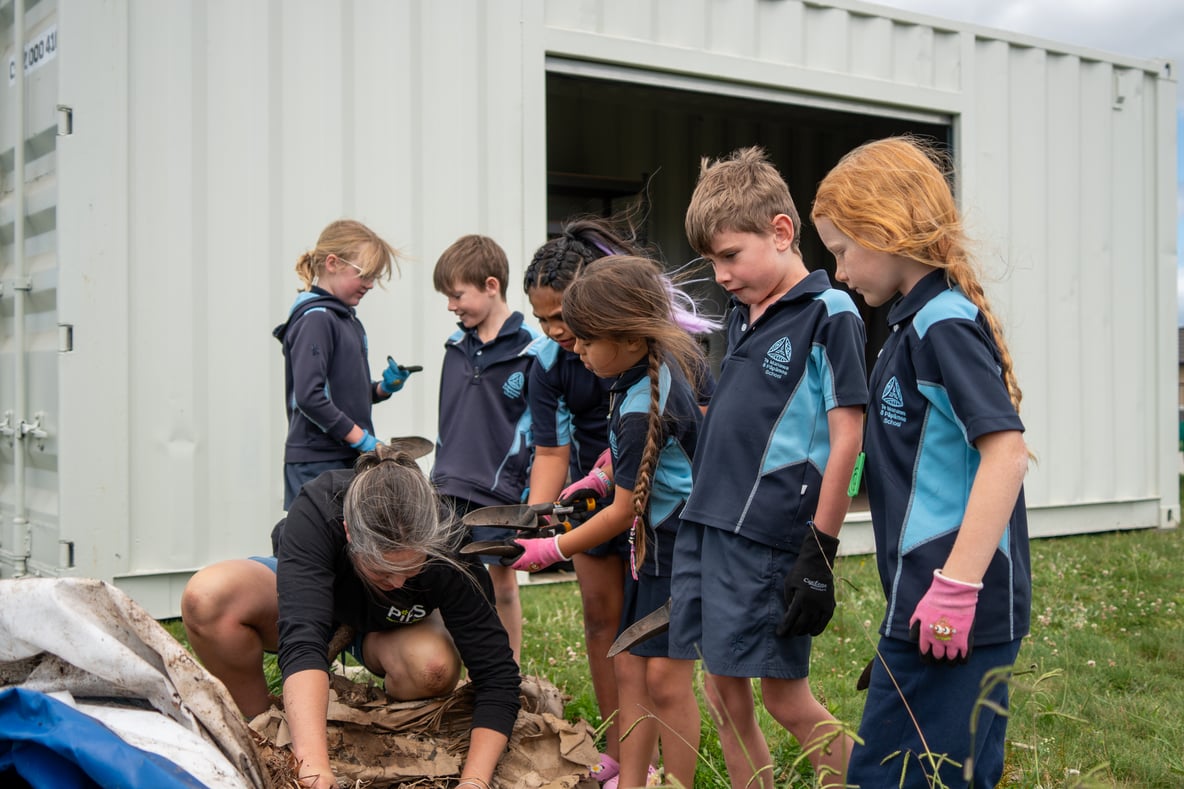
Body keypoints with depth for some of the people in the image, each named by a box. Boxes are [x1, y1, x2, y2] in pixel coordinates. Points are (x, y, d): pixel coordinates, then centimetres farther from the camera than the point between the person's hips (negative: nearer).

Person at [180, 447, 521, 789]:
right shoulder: (316, 514, -39)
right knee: (207, 596, -32)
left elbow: (496, 673, -34)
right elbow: (301, 637, -51)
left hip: (386, 630, 0)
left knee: (434, 668, -36)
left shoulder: (445, 552, -35)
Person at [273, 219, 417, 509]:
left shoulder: (346, 319, 16)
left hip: (346, 459, 9)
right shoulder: (315, 319, -12)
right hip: (318, 463, -9)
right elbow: (308, 396, -21)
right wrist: (361, 438, -17)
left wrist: (384, 387, 4)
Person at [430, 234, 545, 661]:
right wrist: (440, 473, 16)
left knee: (502, 583, 6)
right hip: (450, 489, 5)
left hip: (501, 490, -5)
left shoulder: (530, 350, -8)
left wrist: (533, 487, -10)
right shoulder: (456, 346, 9)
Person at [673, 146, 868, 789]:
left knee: (785, 696, 0)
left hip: (771, 537, -8)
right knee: (724, 694, 11)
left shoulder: (828, 314, -9)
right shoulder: (742, 315, 14)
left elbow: (846, 442, -13)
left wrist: (820, 555, -16)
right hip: (705, 523, 8)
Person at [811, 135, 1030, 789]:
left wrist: (957, 586, -25)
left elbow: (1006, 450, -23)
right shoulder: (920, 320, 15)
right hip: (948, 610, 10)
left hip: (950, 612, -10)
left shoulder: (942, 322, -14)